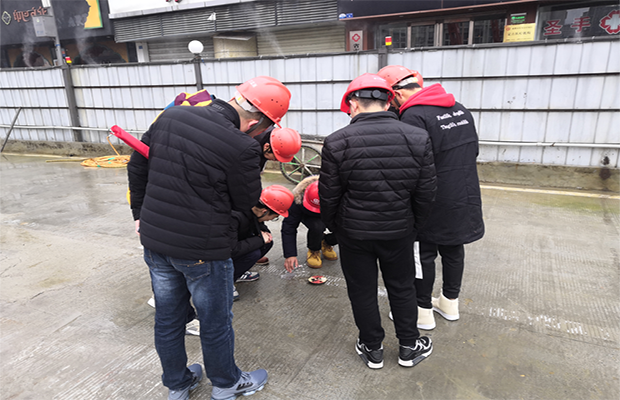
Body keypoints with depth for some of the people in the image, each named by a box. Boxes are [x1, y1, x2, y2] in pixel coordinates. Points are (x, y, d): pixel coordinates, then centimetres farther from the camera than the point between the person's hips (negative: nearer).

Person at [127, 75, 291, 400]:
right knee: (215, 321, 17)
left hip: (154, 240, 7)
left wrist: (140, 213, 19)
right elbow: (245, 203, -8)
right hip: (202, 250, -6)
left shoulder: (169, 117, 0)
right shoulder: (243, 147, -22)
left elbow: (137, 166, 9)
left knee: (167, 317, 22)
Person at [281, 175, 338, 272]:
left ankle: (326, 243, 5)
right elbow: (289, 225, -28)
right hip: (310, 217, -2)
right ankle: (313, 250, -4)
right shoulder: (299, 199, -34)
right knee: (317, 226, -38)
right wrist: (290, 255, -32)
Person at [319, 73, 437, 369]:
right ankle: (408, 347, 38)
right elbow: (426, 193, -3)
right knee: (402, 288, 21)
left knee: (362, 291, 17)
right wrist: (413, 227, 12)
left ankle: (372, 349, 35)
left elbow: (328, 197, -10)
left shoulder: (336, 143, -16)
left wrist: (333, 227, 8)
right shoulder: (418, 139, -9)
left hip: (353, 233, -1)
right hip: (399, 232, 2)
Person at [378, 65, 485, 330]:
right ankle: (450, 303, 38)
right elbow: (473, 150, 15)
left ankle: (423, 312, 22)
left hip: (435, 204, -8)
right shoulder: (459, 108, 7)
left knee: (424, 254, 8)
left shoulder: (413, 117, -21)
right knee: (453, 249, 21)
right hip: (467, 197, 8)